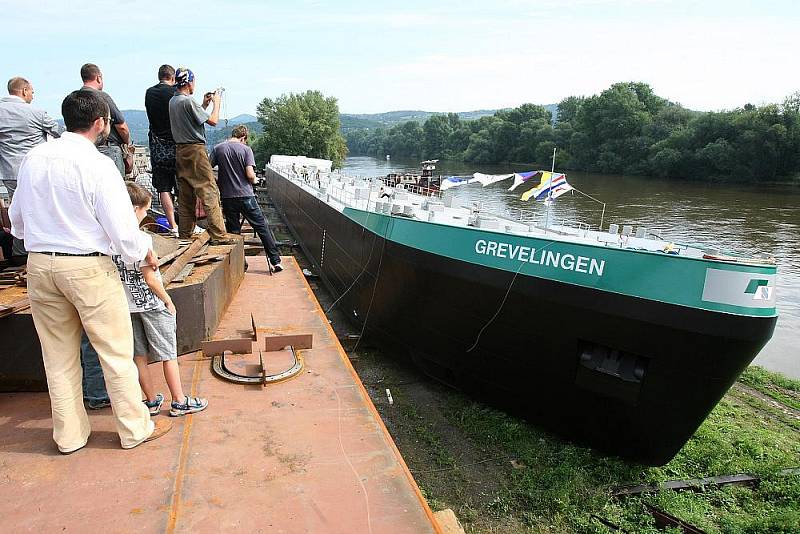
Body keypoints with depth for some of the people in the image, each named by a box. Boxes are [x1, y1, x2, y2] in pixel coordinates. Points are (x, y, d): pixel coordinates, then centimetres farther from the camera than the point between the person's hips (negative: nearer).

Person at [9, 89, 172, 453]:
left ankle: (69, 435, 30)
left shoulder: (33, 158, 3)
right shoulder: (97, 164, -15)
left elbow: (16, 219, 12)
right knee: (116, 352, 7)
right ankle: (135, 429, 21)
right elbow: (122, 229, -16)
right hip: (88, 267, -6)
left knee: (58, 355, 16)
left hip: (39, 264, 6)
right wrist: (145, 253, 2)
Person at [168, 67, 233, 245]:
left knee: (185, 194, 12)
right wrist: (216, 102, 4)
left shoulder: (173, 101, 12)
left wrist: (204, 104, 22)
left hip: (180, 150, 9)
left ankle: (185, 233, 17)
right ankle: (217, 235, -10)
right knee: (210, 192, -8)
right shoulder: (188, 101, -14)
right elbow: (213, 121, -11)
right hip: (195, 150, -9)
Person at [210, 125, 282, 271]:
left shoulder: (218, 149, 4)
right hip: (246, 195, -3)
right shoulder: (246, 149, -4)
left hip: (227, 196, 3)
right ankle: (275, 261, 4)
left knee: (233, 231, 11)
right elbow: (250, 175, -12)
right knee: (262, 228, 4)